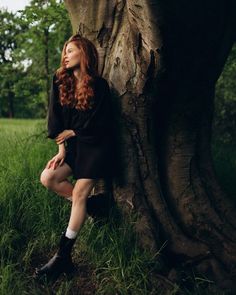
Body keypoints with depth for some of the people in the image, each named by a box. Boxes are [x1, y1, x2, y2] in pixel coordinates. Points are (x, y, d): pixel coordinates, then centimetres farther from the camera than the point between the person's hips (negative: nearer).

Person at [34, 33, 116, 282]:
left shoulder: (99, 85, -11)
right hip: (75, 144, 6)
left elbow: (100, 123, -11)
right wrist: (61, 148, -8)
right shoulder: (61, 82, 2)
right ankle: (88, 205, 11)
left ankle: (63, 257, -5)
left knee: (80, 193, -9)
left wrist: (73, 132, -4)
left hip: (96, 145, -6)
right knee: (47, 177, -10)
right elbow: (57, 119, -1)